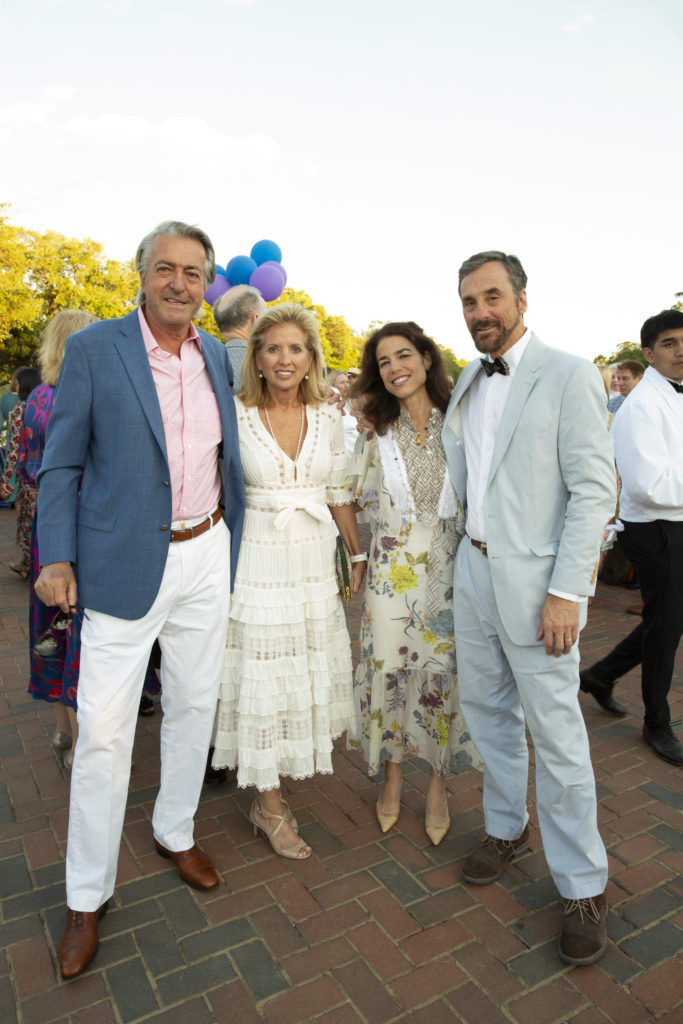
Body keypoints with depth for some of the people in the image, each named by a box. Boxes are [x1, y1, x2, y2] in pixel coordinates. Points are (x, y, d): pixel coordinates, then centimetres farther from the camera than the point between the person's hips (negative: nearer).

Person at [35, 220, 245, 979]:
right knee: (103, 732, 2)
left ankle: (175, 833, 40)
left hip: (207, 557, 5)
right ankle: (87, 896, 24)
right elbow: (61, 464, -3)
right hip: (125, 564, -4)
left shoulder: (217, 356, 9)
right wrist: (56, 557, -10)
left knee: (194, 706, 16)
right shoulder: (93, 349, -5)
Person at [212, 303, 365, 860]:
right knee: (263, 674, 5)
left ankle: (278, 780, 36)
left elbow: (339, 493, 8)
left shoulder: (327, 416, 2)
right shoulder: (236, 415, -7)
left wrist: (359, 554, 11)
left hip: (316, 558, 4)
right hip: (259, 559, -4)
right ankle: (269, 804, 23)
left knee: (308, 671, 13)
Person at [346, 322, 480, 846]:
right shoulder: (377, 432, 6)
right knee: (388, 665, 5)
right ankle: (392, 777, 29)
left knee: (443, 669, 5)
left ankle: (438, 786, 27)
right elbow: (357, 493, 7)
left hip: (449, 565, -1)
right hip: (392, 566, 1)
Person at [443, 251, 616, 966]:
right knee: (487, 711, 18)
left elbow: (594, 489, -13)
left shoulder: (568, 376, -9)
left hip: (535, 583, -6)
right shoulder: (467, 384, 12)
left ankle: (582, 886, 22)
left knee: (556, 734, 2)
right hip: (473, 570, 7)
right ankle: (507, 828, 40)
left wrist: (566, 592, -18)